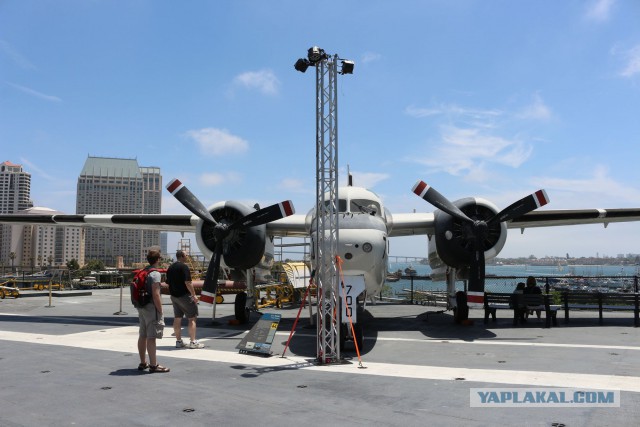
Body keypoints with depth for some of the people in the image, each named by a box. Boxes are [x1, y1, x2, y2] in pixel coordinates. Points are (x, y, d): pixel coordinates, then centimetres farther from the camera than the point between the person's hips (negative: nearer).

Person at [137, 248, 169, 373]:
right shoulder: (155, 274, -15)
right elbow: (155, 295, -20)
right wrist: (160, 311, -15)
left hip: (141, 307, 9)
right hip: (151, 308, -9)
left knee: (142, 335, 14)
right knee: (151, 337, -5)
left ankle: (143, 363, 24)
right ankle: (153, 365, -1)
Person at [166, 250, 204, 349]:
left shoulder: (170, 268, 12)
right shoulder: (184, 267, -14)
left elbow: (168, 282, 17)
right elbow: (187, 282, -21)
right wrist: (194, 295, -17)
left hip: (174, 296, 8)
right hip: (184, 295, -8)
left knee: (177, 318, 11)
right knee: (192, 318, -2)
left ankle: (178, 341, 15)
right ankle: (193, 342, -3)